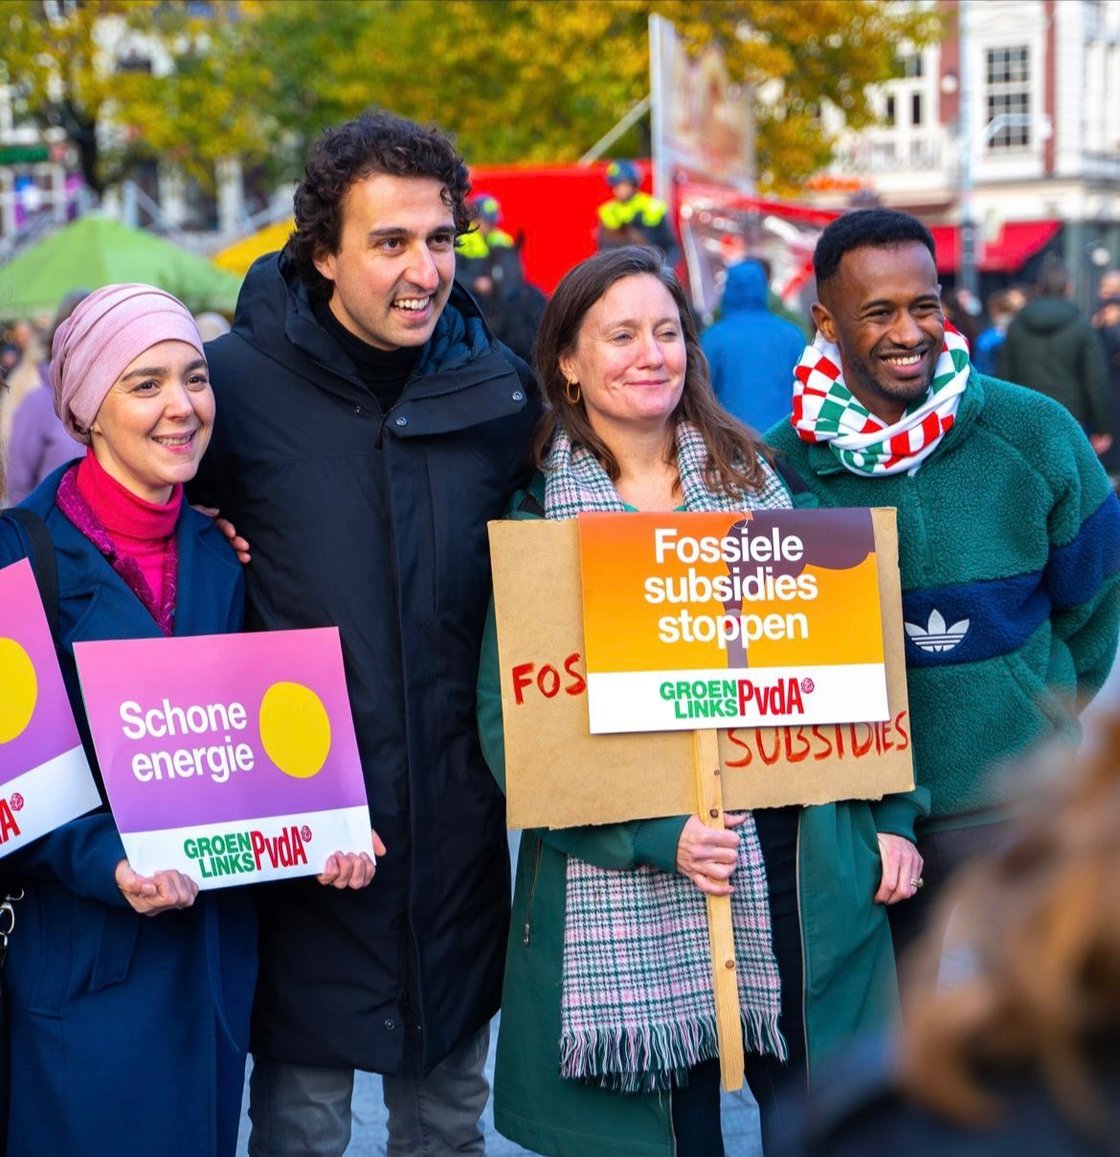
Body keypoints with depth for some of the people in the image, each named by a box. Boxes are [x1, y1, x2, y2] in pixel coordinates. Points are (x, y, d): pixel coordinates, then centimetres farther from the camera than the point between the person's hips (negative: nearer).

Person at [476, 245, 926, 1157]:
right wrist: (657, 837, -17)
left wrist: (890, 818, 0)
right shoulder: (535, 517, -1)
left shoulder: (756, 480, 8)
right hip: (624, 892, -2)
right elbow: (510, 716, -8)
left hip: (798, 863, 3)